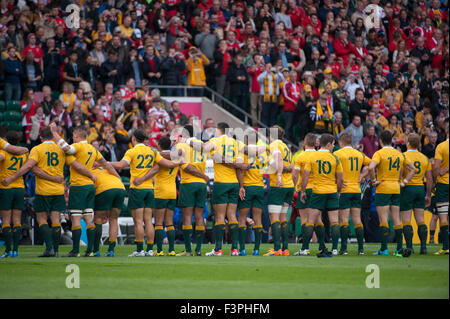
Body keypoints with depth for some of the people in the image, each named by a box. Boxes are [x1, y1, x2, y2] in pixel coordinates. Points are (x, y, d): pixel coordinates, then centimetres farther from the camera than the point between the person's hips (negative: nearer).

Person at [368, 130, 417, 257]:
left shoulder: (379, 153, -8)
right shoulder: (400, 154, 10)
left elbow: (371, 167, -26)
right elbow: (413, 169, 15)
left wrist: (374, 180, -12)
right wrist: (404, 182, 12)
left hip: (382, 189, -5)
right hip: (396, 189, 5)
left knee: (383, 219, -4)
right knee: (396, 219, 7)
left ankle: (384, 249, -7)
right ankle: (399, 249, 4)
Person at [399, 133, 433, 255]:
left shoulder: (403, 156, -7)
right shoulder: (425, 158, 9)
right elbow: (429, 178, 10)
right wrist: (428, 195, 16)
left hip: (407, 189, -5)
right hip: (420, 189, 5)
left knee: (406, 221, -2)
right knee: (420, 220, 8)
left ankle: (409, 247, -8)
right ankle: (423, 246, 3)